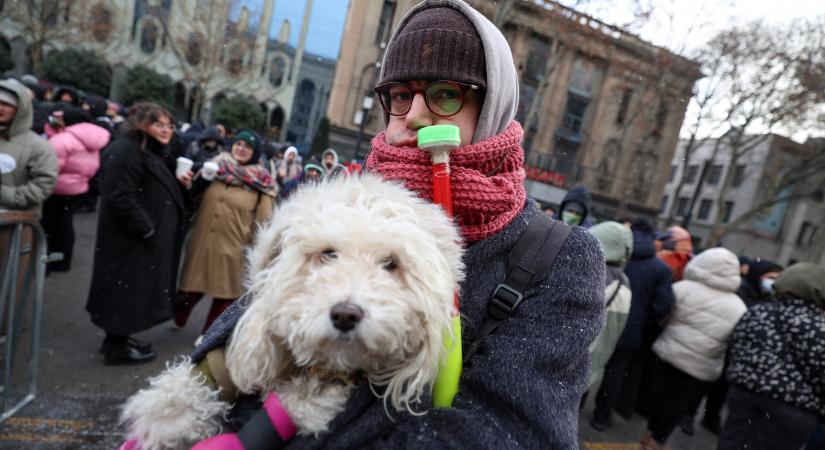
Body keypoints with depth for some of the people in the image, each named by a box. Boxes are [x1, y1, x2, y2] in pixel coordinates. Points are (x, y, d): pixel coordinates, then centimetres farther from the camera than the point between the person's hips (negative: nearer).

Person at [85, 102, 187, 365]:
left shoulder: (154, 152, 15)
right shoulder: (125, 151, -18)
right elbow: (121, 199, -26)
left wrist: (180, 184, 5)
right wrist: (147, 230, -21)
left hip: (147, 238, 10)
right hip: (131, 240, -10)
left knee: (133, 291, 17)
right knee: (126, 290, 0)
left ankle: (119, 338, 31)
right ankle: (116, 347, 14)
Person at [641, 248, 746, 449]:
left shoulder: (684, 287, -11)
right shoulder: (738, 308, -3)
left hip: (668, 353, 0)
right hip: (702, 369, 1)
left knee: (659, 394, 17)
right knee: (678, 403, 14)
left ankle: (651, 433, 30)